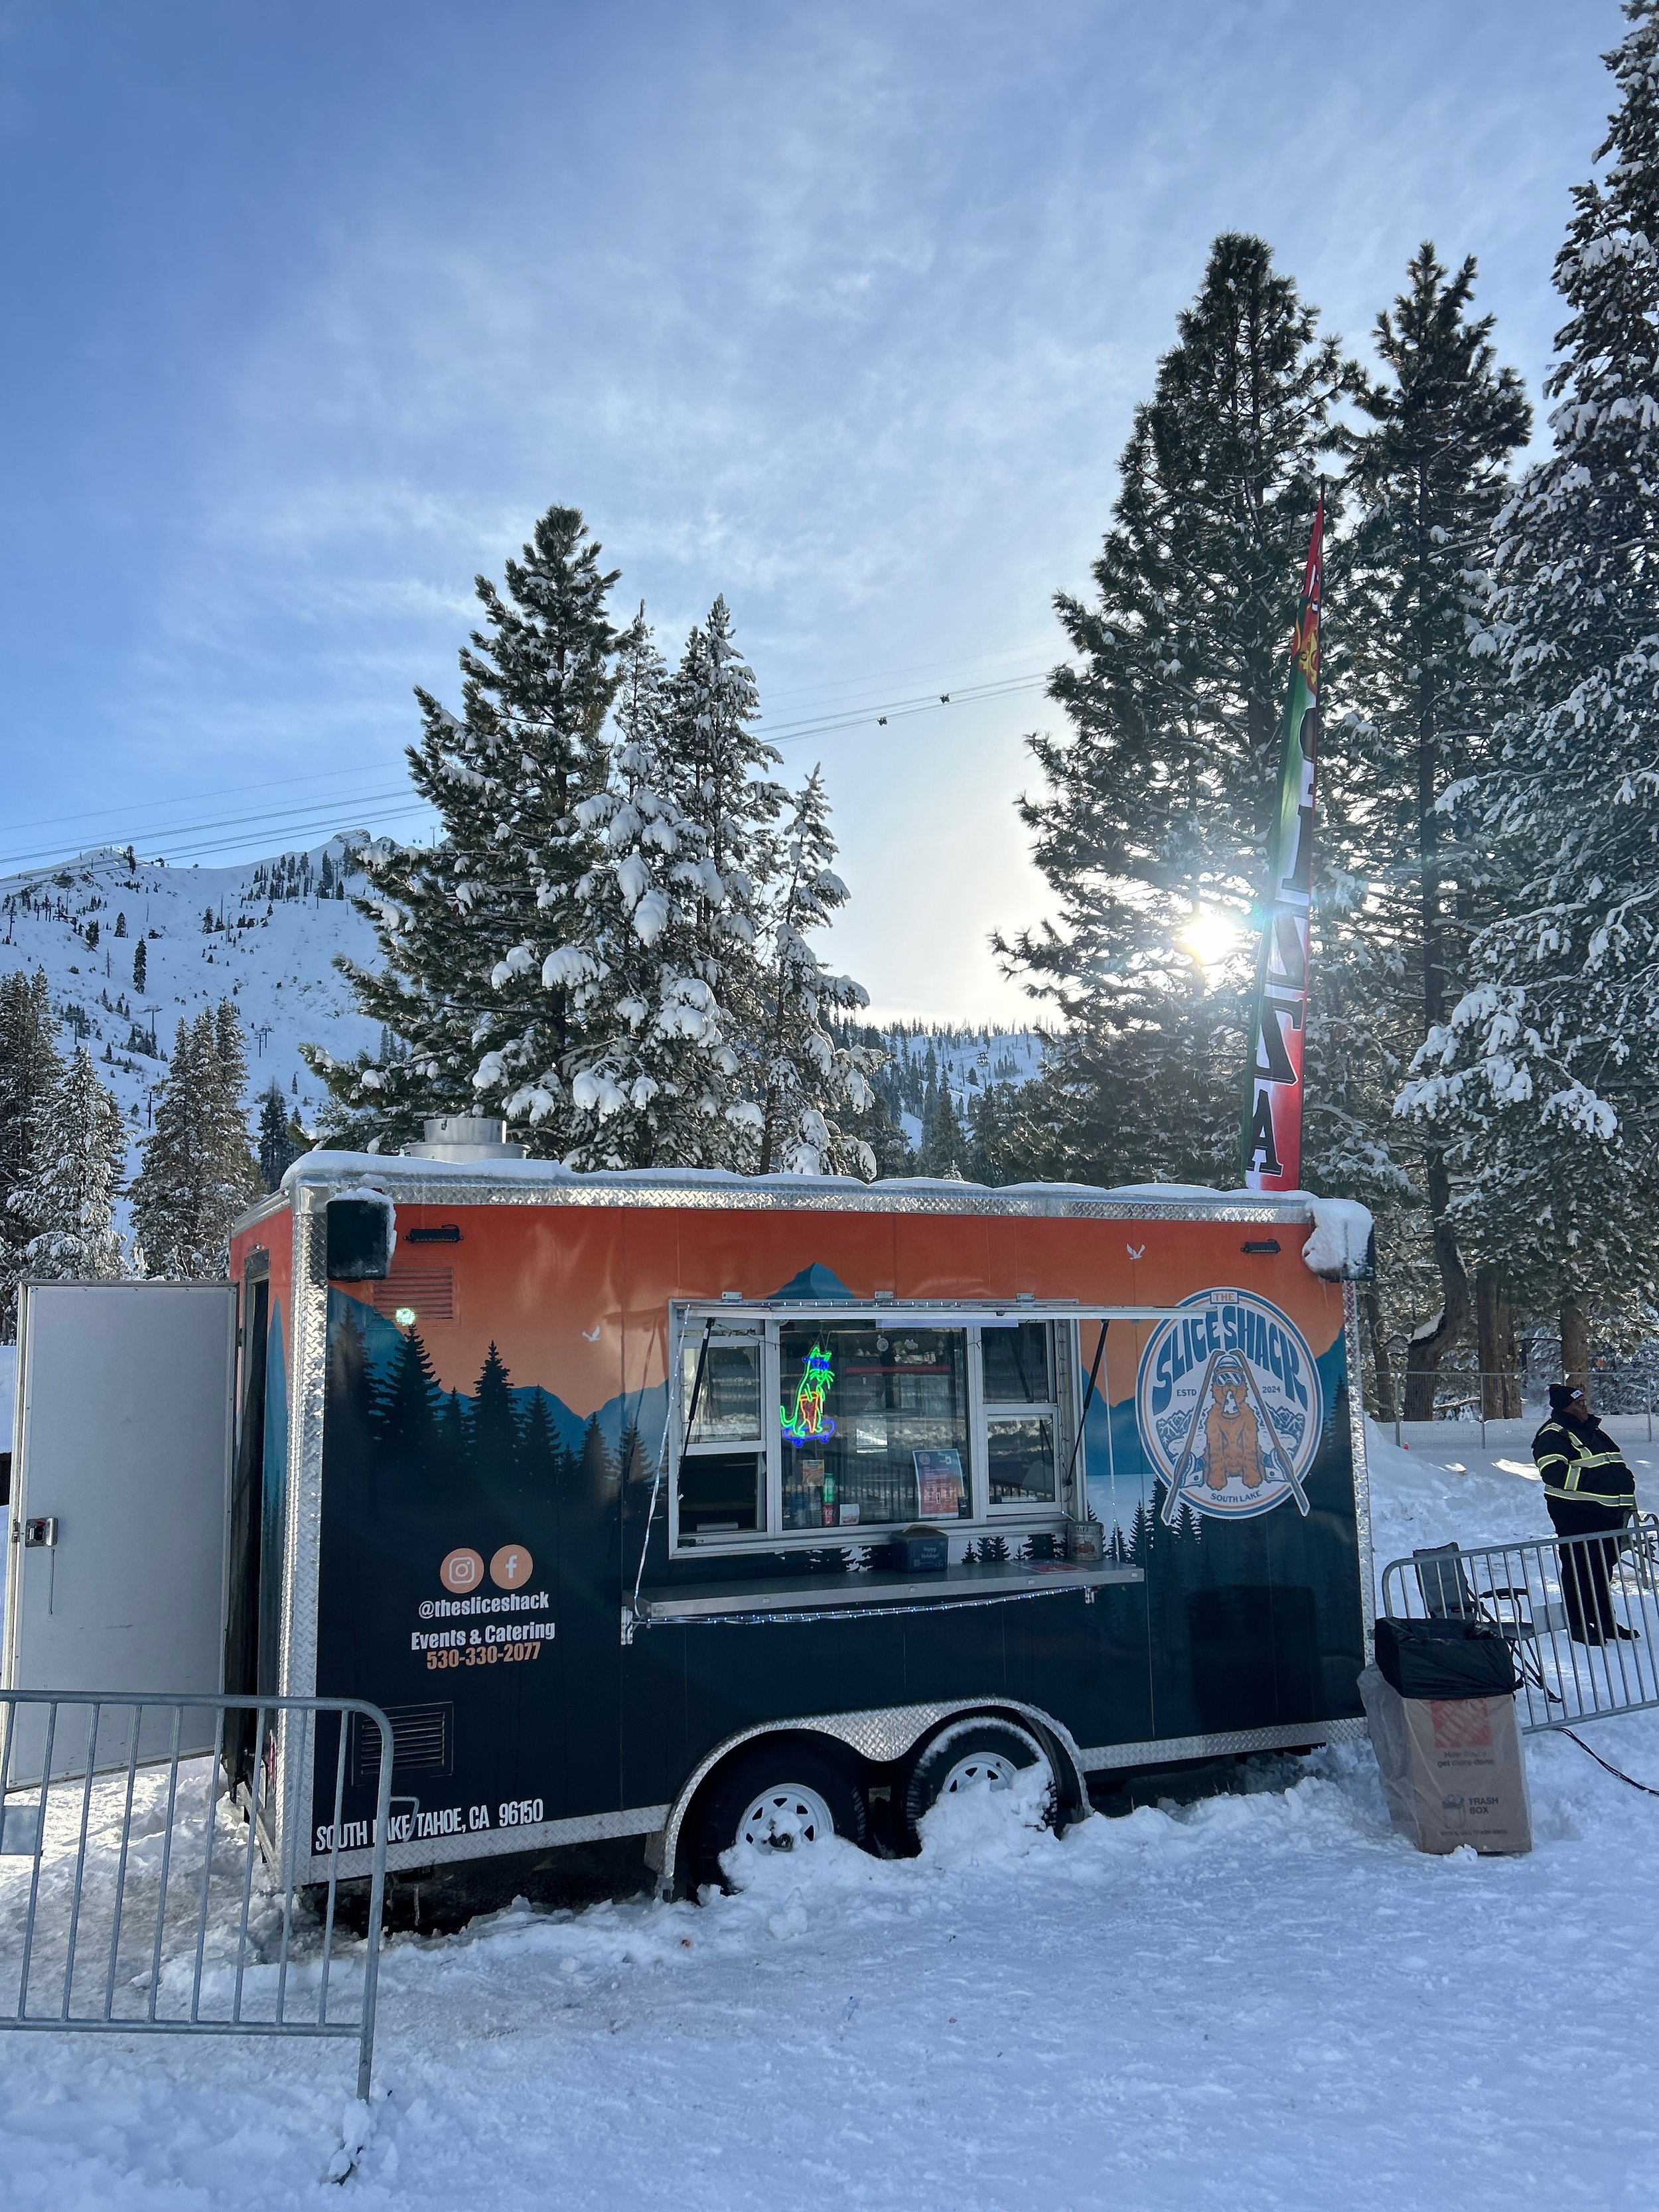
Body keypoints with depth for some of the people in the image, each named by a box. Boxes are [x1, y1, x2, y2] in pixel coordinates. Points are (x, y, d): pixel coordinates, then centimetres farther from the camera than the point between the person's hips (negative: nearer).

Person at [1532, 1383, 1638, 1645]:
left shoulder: (1594, 1430, 19)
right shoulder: (1552, 1435, -10)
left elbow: (1617, 1466, 27)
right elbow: (1554, 1472, -23)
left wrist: (1628, 1503, 18)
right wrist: (1594, 1478, -25)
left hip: (1608, 1512, 9)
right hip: (1576, 1515, -8)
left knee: (1604, 1566, 15)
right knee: (1579, 1568, -4)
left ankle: (1604, 1620, 25)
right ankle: (1577, 1625, 4)